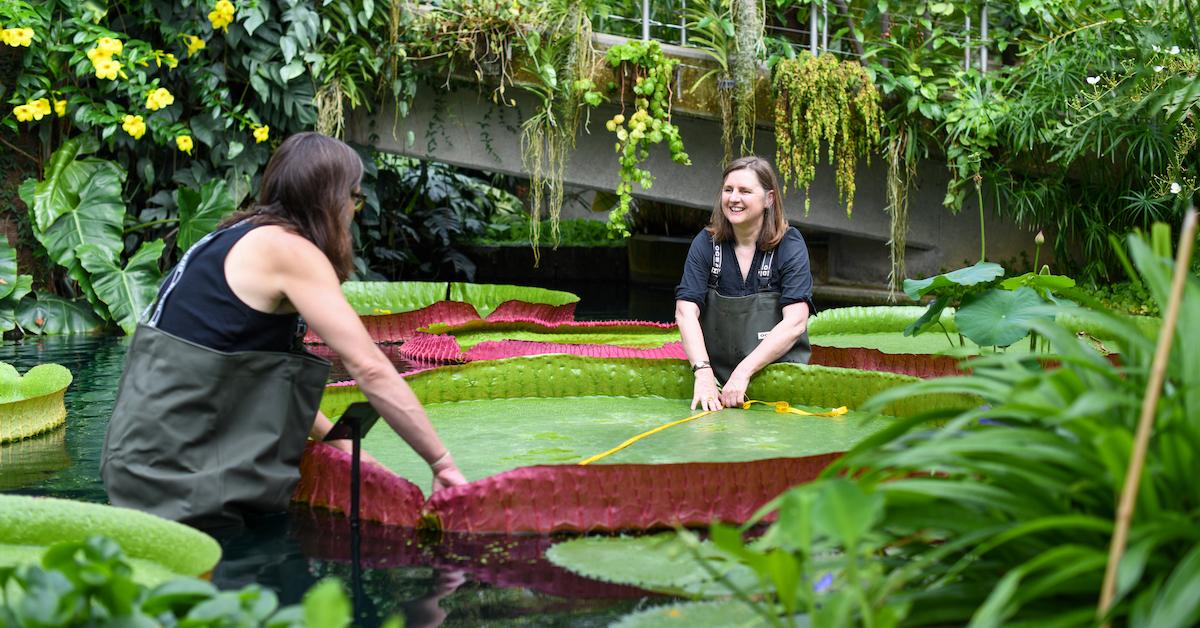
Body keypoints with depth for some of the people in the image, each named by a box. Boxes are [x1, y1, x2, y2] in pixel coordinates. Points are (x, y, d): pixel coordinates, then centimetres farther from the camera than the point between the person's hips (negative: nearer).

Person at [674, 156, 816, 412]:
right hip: (718, 377, 2)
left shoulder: (790, 245, -2)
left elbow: (795, 322, -13)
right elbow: (686, 311, -7)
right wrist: (702, 373, -22)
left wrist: (743, 372, -22)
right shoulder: (706, 243, 4)